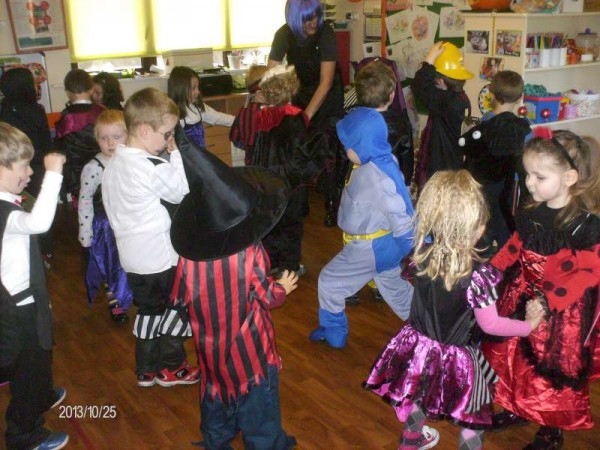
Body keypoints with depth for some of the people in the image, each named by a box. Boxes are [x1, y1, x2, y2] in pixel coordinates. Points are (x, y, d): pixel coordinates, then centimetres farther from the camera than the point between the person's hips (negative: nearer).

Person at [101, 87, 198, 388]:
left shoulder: (114, 163, 4)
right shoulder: (154, 167, -25)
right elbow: (183, 191, -13)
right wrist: (176, 154, -9)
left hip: (133, 255, 8)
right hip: (160, 256, -8)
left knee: (148, 310, 20)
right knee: (173, 310, 11)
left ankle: (146, 370, 32)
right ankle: (170, 367, 25)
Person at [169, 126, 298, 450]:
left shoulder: (188, 254, -16)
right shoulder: (251, 253, -24)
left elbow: (180, 301, -4)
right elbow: (266, 296, -13)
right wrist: (283, 288, 8)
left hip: (211, 345, 4)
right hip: (250, 345, -4)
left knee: (216, 389, 25)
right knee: (258, 394, 15)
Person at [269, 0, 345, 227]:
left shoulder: (325, 33, -26)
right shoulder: (284, 35, -17)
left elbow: (326, 82, -30)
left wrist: (307, 115, -37)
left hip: (329, 96, -3)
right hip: (301, 93, 3)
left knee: (328, 151, -7)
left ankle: (331, 206, 5)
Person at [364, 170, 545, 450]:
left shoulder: (422, 253, -16)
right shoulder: (477, 274, -31)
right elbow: (490, 325, -18)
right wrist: (529, 325, -2)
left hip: (417, 347, 6)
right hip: (456, 359, -5)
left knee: (415, 397, 31)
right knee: (474, 420, 20)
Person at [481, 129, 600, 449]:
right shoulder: (530, 216, 1)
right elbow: (511, 254, 12)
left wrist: (546, 303, -29)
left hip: (563, 317, -6)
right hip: (521, 305, 6)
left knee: (554, 375, 9)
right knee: (516, 361, 19)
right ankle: (519, 409, 43)